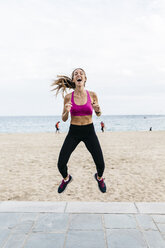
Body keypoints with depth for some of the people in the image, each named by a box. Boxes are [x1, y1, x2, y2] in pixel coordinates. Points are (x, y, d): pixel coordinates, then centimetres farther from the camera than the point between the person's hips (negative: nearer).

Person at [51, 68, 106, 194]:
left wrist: (98, 110, -14)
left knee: (100, 164, -6)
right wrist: (66, 111, -19)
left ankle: (99, 178, 32)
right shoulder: (68, 97, -5)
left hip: (89, 131, 0)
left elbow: (98, 114, 10)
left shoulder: (92, 95, -5)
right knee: (61, 164, -6)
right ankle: (66, 178, 31)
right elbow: (64, 119, 3)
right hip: (73, 132, 0)